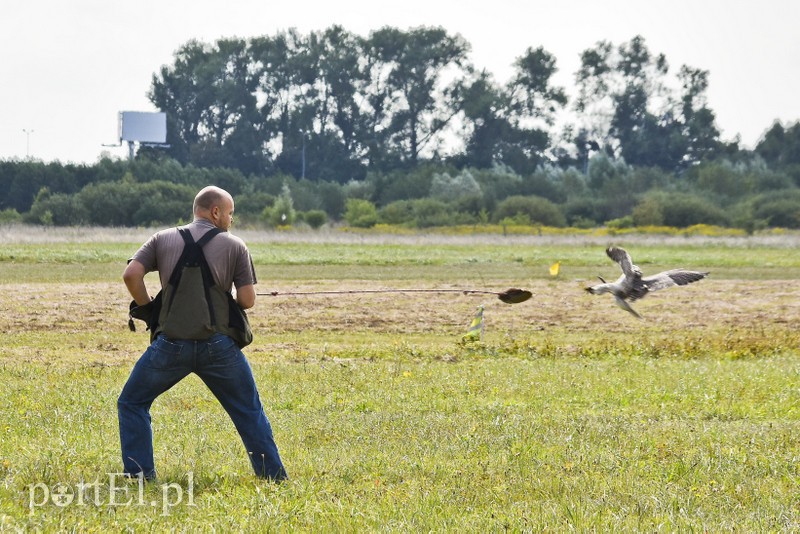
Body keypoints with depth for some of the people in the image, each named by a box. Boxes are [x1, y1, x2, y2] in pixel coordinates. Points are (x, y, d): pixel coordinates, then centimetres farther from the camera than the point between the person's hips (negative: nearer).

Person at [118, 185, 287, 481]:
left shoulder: (163, 239, 9)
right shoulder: (234, 246, 5)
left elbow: (131, 275, -4)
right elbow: (247, 300, 0)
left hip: (171, 343, 0)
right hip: (218, 344, 0)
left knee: (132, 404, 18)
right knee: (250, 412, 15)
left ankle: (140, 475, 9)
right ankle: (275, 478, 14)